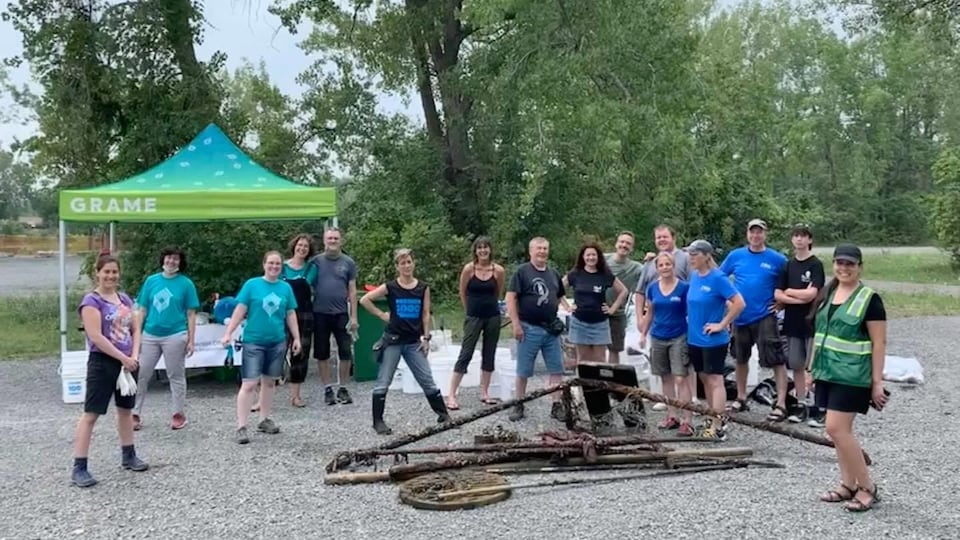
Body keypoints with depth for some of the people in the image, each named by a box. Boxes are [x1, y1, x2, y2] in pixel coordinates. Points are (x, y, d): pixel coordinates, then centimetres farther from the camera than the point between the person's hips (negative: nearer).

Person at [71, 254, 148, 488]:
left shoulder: (124, 299, 10)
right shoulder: (91, 300, -11)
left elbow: (135, 330, 11)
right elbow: (96, 336, -18)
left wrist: (134, 357, -5)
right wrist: (123, 358, -18)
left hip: (127, 362, 7)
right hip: (102, 363, -7)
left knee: (126, 410, 17)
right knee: (91, 414, -6)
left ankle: (128, 456, 30)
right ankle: (79, 468, -4)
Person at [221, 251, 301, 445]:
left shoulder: (286, 287, 5)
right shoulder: (252, 284, -5)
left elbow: (291, 315, 10)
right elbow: (240, 310, -5)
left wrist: (297, 338, 9)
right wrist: (228, 333, -10)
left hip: (277, 342, 4)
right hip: (253, 341, -4)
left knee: (269, 381, 14)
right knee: (249, 384, -8)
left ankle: (264, 420, 27)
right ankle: (241, 427, -5)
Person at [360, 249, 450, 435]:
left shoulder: (423, 288, 1)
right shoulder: (390, 287, -5)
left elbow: (426, 315, 4)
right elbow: (364, 300, -3)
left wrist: (426, 338, 0)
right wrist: (381, 315, -5)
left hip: (414, 342, 2)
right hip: (393, 341, -2)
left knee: (427, 381, 5)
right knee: (383, 383, 1)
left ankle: (443, 414, 17)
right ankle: (378, 421, 9)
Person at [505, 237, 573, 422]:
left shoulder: (554, 274, 13)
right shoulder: (522, 271, -4)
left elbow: (560, 296, 25)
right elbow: (510, 298, -9)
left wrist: (568, 308, 4)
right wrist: (516, 324, -14)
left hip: (551, 329, 5)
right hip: (529, 328, -5)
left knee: (556, 369, 4)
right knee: (524, 370, 4)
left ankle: (557, 406, 11)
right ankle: (519, 405, 15)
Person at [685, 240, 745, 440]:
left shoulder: (718, 278, -15)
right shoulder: (694, 276, 6)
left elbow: (739, 303, -18)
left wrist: (722, 324, -16)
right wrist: (692, 319, 11)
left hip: (713, 340, -8)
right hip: (695, 338, 8)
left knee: (715, 380, -3)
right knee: (705, 379, 14)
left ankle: (717, 428, 0)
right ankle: (713, 420, 26)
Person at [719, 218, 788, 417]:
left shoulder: (777, 259, -5)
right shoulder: (735, 256, 2)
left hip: (765, 317, -4)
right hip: (740, 316, 4)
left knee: (776, 361, -8)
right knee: (741, 359, 16)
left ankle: (781, 404, -3)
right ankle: (741, 398, 30)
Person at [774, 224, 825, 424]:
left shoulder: (816, 265, -6)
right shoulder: (788, 265, 9)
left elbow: (811, 293, -16)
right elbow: (777, 295, 2)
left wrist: (789, 291, -3)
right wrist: (799, 299, -11)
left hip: (812, 322, -5)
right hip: (792, 322, 5)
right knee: (796, 365, 9)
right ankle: (801, 405, 18)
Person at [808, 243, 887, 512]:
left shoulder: (869, 299, -9)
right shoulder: (827, 294, 10)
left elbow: (879, 343, -10)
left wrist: (877, 382, -14)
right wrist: (812, 368, 16)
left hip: (851, 375, -7)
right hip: (828, 372, 7)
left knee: (836, 429, -11)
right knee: (841, 430, 11)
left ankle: (868, 487, 2)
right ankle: (848, 485, 20)